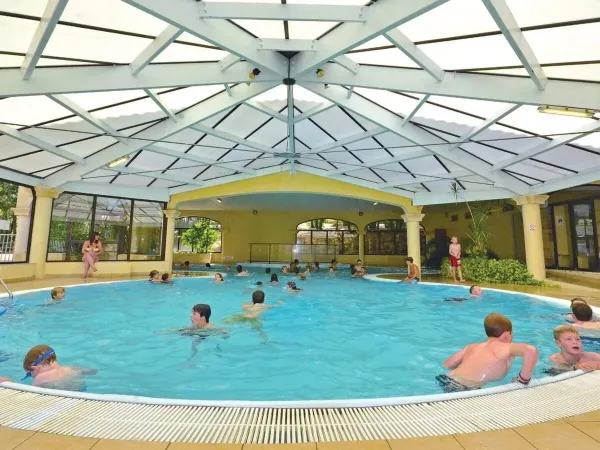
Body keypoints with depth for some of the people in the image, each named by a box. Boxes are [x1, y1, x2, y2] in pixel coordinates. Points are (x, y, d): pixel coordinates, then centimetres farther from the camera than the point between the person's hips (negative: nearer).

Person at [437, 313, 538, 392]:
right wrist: (523, 381, -11)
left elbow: (447, 364, 17)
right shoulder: (506, 348, -1)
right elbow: (531, 350, -22)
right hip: (463, 389, -8)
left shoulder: (473, 346, 16)